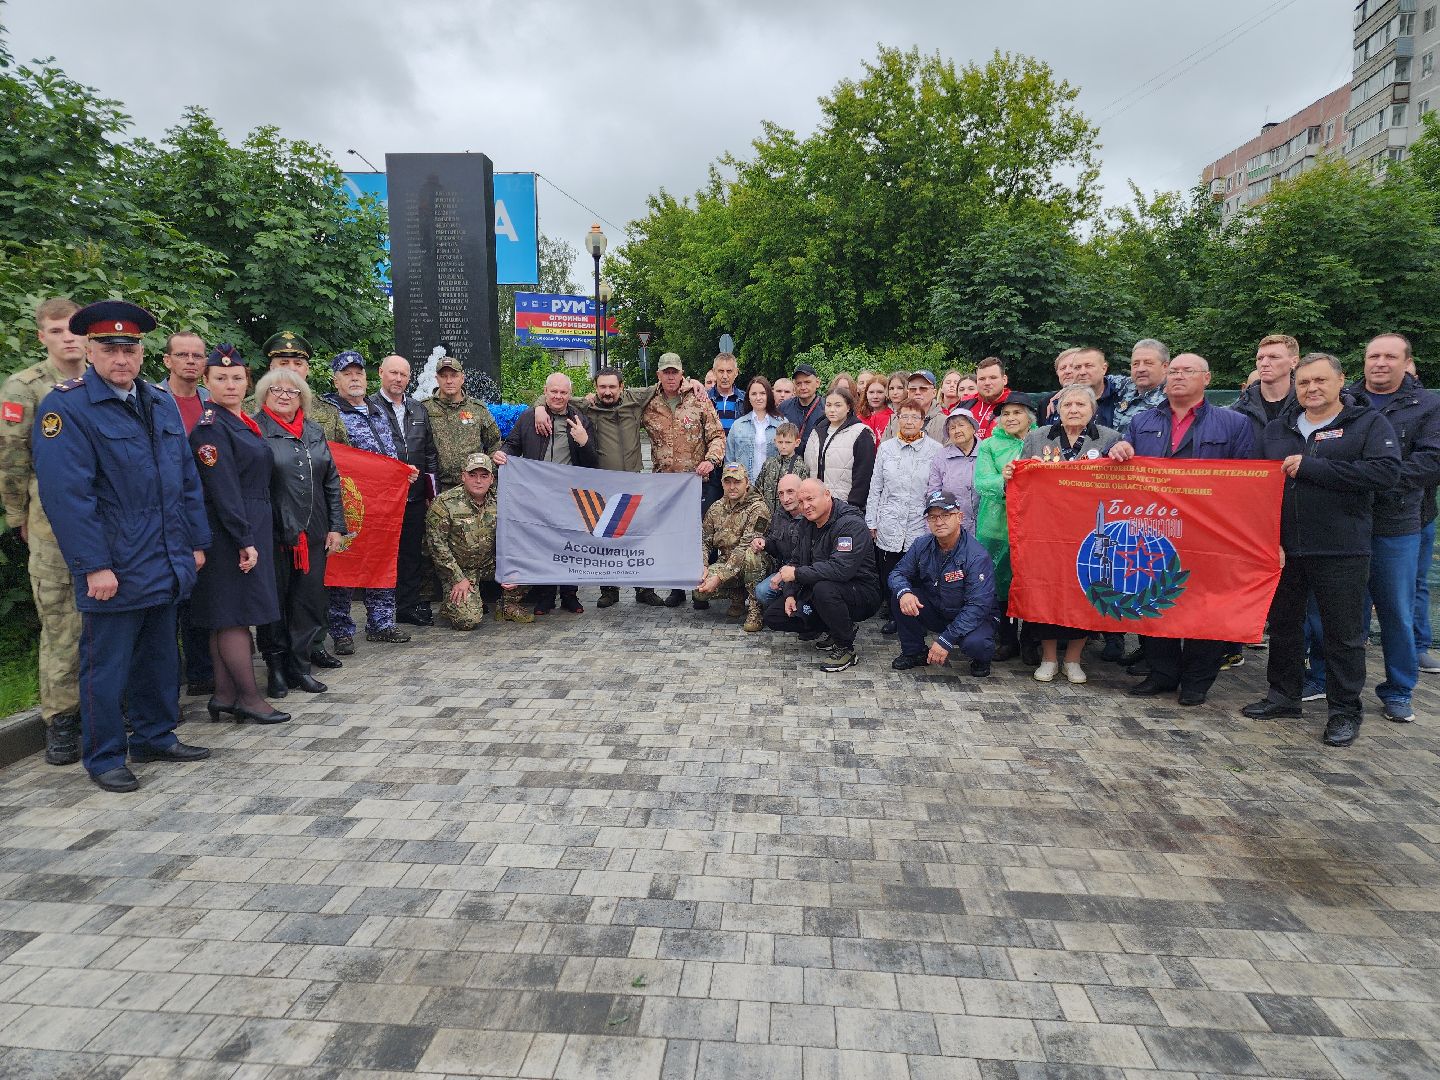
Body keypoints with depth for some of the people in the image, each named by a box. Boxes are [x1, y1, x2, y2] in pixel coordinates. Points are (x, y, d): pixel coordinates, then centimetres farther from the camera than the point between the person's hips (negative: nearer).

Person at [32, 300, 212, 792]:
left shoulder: (162, 403, 11)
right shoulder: (65, 406, -10)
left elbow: (187, 477, 14)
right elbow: (67, 494, -16)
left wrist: (196, 542, 10)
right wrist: (95, 566, -19)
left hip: (166, 564, 7)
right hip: (112, 572, -6)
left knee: (160, 657, 16)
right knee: (106, 665, 5)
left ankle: (155, 737, 31)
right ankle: (104, 757, 19)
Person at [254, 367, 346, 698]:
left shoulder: (314, 432, 14)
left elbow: (331, 481, 14)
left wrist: (336, 526, 8)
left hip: (313, 534, 5)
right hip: (273, 534, -5)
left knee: (309, 602, 7)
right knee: (274, 601, 5)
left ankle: (299, 666, 18)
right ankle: (276, 667, 18)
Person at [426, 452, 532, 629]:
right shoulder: (444, 504, -13)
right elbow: (437, 545, -13)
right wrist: (458, 579, -16)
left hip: (491, 566, 5)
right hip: (459, 570, -4)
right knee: (469, 620, -22)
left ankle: (510, 606, 1)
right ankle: (450, 604, 14)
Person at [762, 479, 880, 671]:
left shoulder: (851, 524, -22)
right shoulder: (808, 524, 6)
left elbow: (841, 569, -35)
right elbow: (798, 561, 13)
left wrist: (797, 574, -27)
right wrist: (790, 594, -4)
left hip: (861, 594, -8)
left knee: (824, 588, -40)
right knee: (772, 615, -1)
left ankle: (846, 649, -18)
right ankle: (828, 634, 11)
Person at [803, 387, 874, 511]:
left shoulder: (861, 434, -2)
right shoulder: (817, 433, 18)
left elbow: (863, 475, -8)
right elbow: (807, 469, 20)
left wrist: (854, 505, -14)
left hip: (846, 505, -5)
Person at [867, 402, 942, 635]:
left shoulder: (935, 450, 1)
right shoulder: (886, 447, 8)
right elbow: (875, 488, 10)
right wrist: (871, 522, 8)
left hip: (921, 526, -2)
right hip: (889, 526, 2)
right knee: (888, 575, 5)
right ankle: (894, 615, 22)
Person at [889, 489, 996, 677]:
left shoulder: (977, 556, -24)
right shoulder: (921, 545, -6)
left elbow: (978, 605, -28)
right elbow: (897, 573, -2)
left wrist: (946, 640, -33)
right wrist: (904, 592, -29)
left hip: (970, 619, -5)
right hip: (935, 611, 5)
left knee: (975, 643, -37)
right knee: (899, 595, -18)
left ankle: (981, 660, 3)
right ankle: (914, 652, 2)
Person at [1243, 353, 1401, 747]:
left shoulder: (1369, 423, -1)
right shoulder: (1276, 429, 11)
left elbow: (1386, 471, -17)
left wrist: (1310, 467, -19)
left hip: (1341, 552, -4)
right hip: (1282, 548, 4)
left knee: (1344, 634, 5)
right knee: (1283, 625, 14)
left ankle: (1345, 711, 18)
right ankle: (1283, 695, 29)